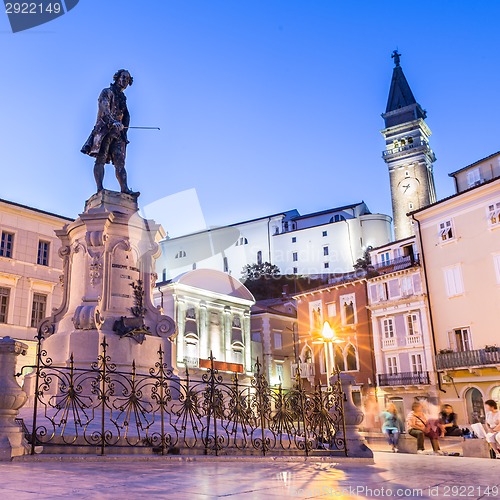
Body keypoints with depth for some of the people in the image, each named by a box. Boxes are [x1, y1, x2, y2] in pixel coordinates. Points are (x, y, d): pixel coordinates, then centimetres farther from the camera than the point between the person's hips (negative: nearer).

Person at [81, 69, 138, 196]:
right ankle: (100, 188, -26)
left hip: (117, 132, 6)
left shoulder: (123, 98, 28)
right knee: (101, 159, -15)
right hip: (104, 129, -6)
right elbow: (104, 108, -11)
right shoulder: (107, 92, 8)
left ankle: (125, 189, -19)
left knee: (120, 162, -7)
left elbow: (126, 116, 23)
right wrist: (113, 122, -28)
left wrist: (123, 128, 5)